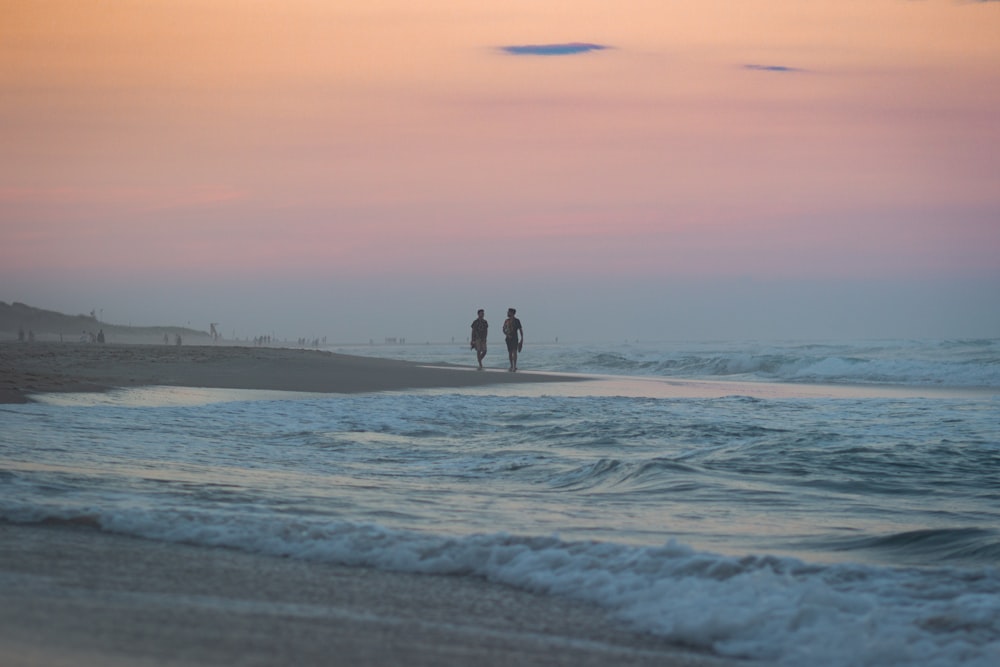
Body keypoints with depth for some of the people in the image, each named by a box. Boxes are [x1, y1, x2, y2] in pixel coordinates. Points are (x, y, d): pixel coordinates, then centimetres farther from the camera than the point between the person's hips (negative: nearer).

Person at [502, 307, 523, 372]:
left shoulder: (516, 321, -2)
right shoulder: (507, 321, 10)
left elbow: (520, 329, 0)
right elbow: (504, 329, 11)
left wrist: (522, 338, -5)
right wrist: (507, 335, -8)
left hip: (514, 338, -5)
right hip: (508, 338, 5)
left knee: (514, 351, -14)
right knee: (510, 352, 5)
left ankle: (515, 366, -18)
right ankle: (511, 366, 11)